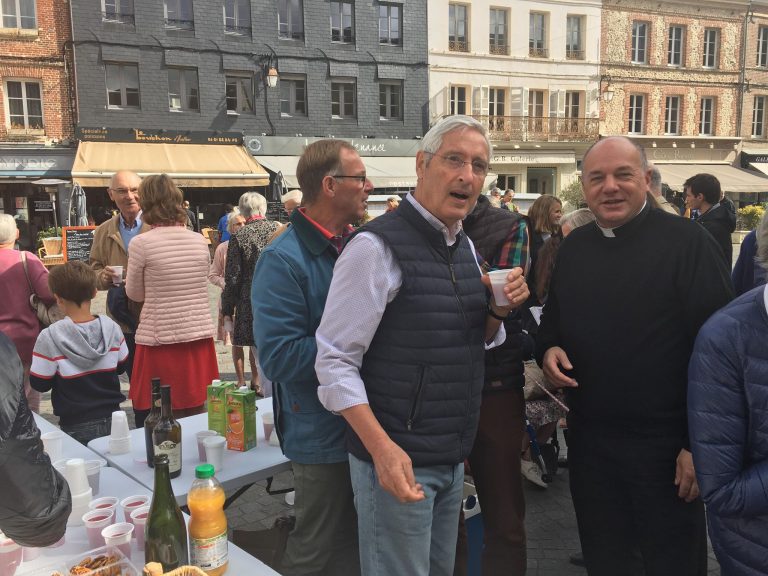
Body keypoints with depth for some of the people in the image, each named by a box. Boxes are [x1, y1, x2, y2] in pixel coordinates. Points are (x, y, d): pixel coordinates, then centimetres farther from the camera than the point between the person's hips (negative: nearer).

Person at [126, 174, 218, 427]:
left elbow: (135, 294, 3)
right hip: (199, 338, 4)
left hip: (160, 341, -4)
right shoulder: (200, 241, 2)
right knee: (196, 417, 13)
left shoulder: (141, 243, -9)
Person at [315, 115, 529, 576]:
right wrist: (382, 448, -24)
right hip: (397, 458, -7)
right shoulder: (377, 246, -16)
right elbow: (336, 361, -17)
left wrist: (499, 309, -3)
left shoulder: (465, 246, 8)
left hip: (454, 457, 8)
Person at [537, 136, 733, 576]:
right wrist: (548, 349, -3)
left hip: (665, 445, -5)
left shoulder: (688, 243, -11)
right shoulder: (574, 247, 8)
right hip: (588, 440, 5)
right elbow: (553, 322, 20)